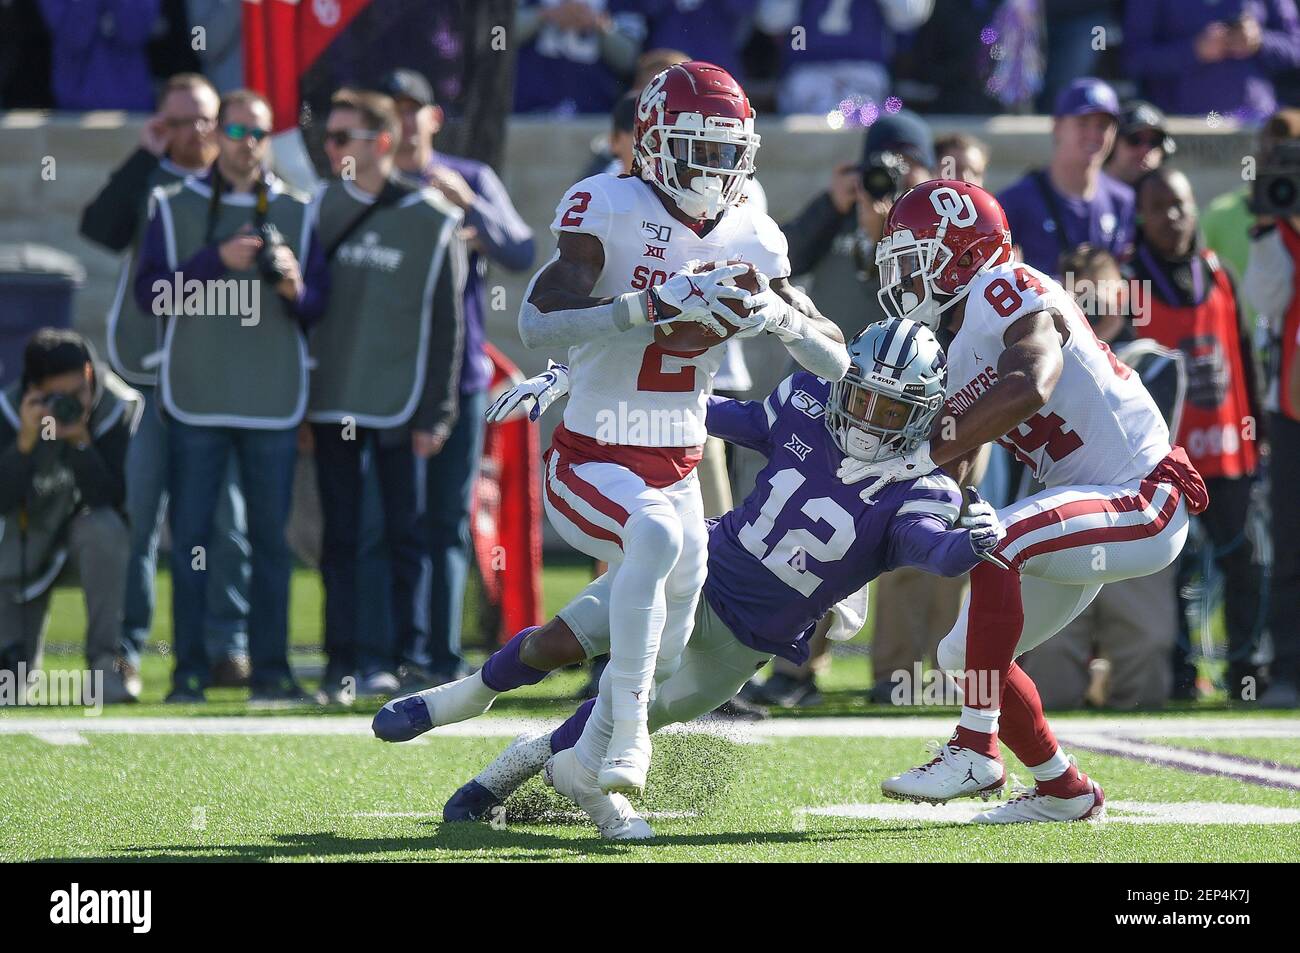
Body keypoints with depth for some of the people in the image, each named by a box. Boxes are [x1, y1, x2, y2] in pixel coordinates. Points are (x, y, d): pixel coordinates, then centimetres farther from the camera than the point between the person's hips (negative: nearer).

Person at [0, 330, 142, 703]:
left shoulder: (117, 408, -20)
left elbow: (111, 500, -25)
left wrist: (81, 441, -37)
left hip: (86, 522, -1)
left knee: (103, 530, -40)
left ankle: (107, 661, -31)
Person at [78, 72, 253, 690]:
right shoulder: (146, 182, 9)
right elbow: (99, 228, -10)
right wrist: (145, 156, -10)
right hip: (147, 375, 1)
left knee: (226, 514, -1)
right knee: (138, 511, 1)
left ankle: (228, 645, 4)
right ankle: (122, 644, 7)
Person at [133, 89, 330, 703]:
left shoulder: (294, 211, 10)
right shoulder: (174, 207, 6)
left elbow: (318, 306, 8)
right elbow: (150, 294, -4)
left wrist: (296, 289, -14)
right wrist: (217, 261, -15)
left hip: (274, 400, 1)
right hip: (195, 399, -1)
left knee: (271, 537, 2)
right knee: (190, 536, -1)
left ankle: (270, 669, 6)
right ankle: (189, 670, 4)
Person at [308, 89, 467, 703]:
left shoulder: (431, 221, -3)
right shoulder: (322, 208, 9)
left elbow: (446, 324, -3)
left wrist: (436, 414, -7)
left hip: (400, 409, -4)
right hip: (331, 405, 4)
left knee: (405, 536, -1)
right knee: (339, 539, 5)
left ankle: (398, 656, 3)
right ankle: (344, 658, 9)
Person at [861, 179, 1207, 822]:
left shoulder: (1010, 293, -17)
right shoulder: (946, 354, 11)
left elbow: (1030, 388, -37)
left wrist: (922, 456, -34)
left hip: (1144, 503, -10)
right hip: (1092, 512, 10)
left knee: (994, 542, -33)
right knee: (964, 658, 9)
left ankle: (976, 752, -31)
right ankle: (1065, 792, 24)